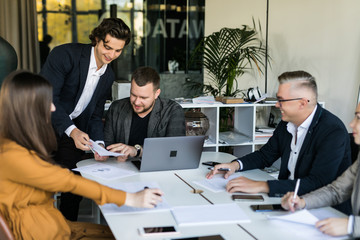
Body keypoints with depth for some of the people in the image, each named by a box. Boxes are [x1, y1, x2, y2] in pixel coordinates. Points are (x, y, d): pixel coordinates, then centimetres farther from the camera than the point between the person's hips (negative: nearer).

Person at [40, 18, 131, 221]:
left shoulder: (108, 76, 5)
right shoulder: (65, 54, -16)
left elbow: (95, 115, 9)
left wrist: (99, 142, -12)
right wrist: (72, 130, -32)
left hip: (74, 132, 5)